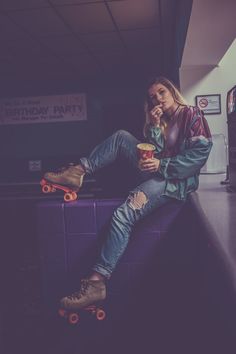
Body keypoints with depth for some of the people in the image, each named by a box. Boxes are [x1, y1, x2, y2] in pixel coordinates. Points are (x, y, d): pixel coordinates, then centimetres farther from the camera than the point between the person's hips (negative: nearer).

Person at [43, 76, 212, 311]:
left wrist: (162, 165, -17)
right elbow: (156, 154, 8)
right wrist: (155, 127, -4)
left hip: (177, 180, -8)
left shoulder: (191, 114, 0)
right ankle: (77, 173, -10)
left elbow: (200, 152, -13)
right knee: (121, 137, -1)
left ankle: (97, 281, -27)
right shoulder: (161, 122, 21)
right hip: (157, 173, 8)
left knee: (123, 216, -27)